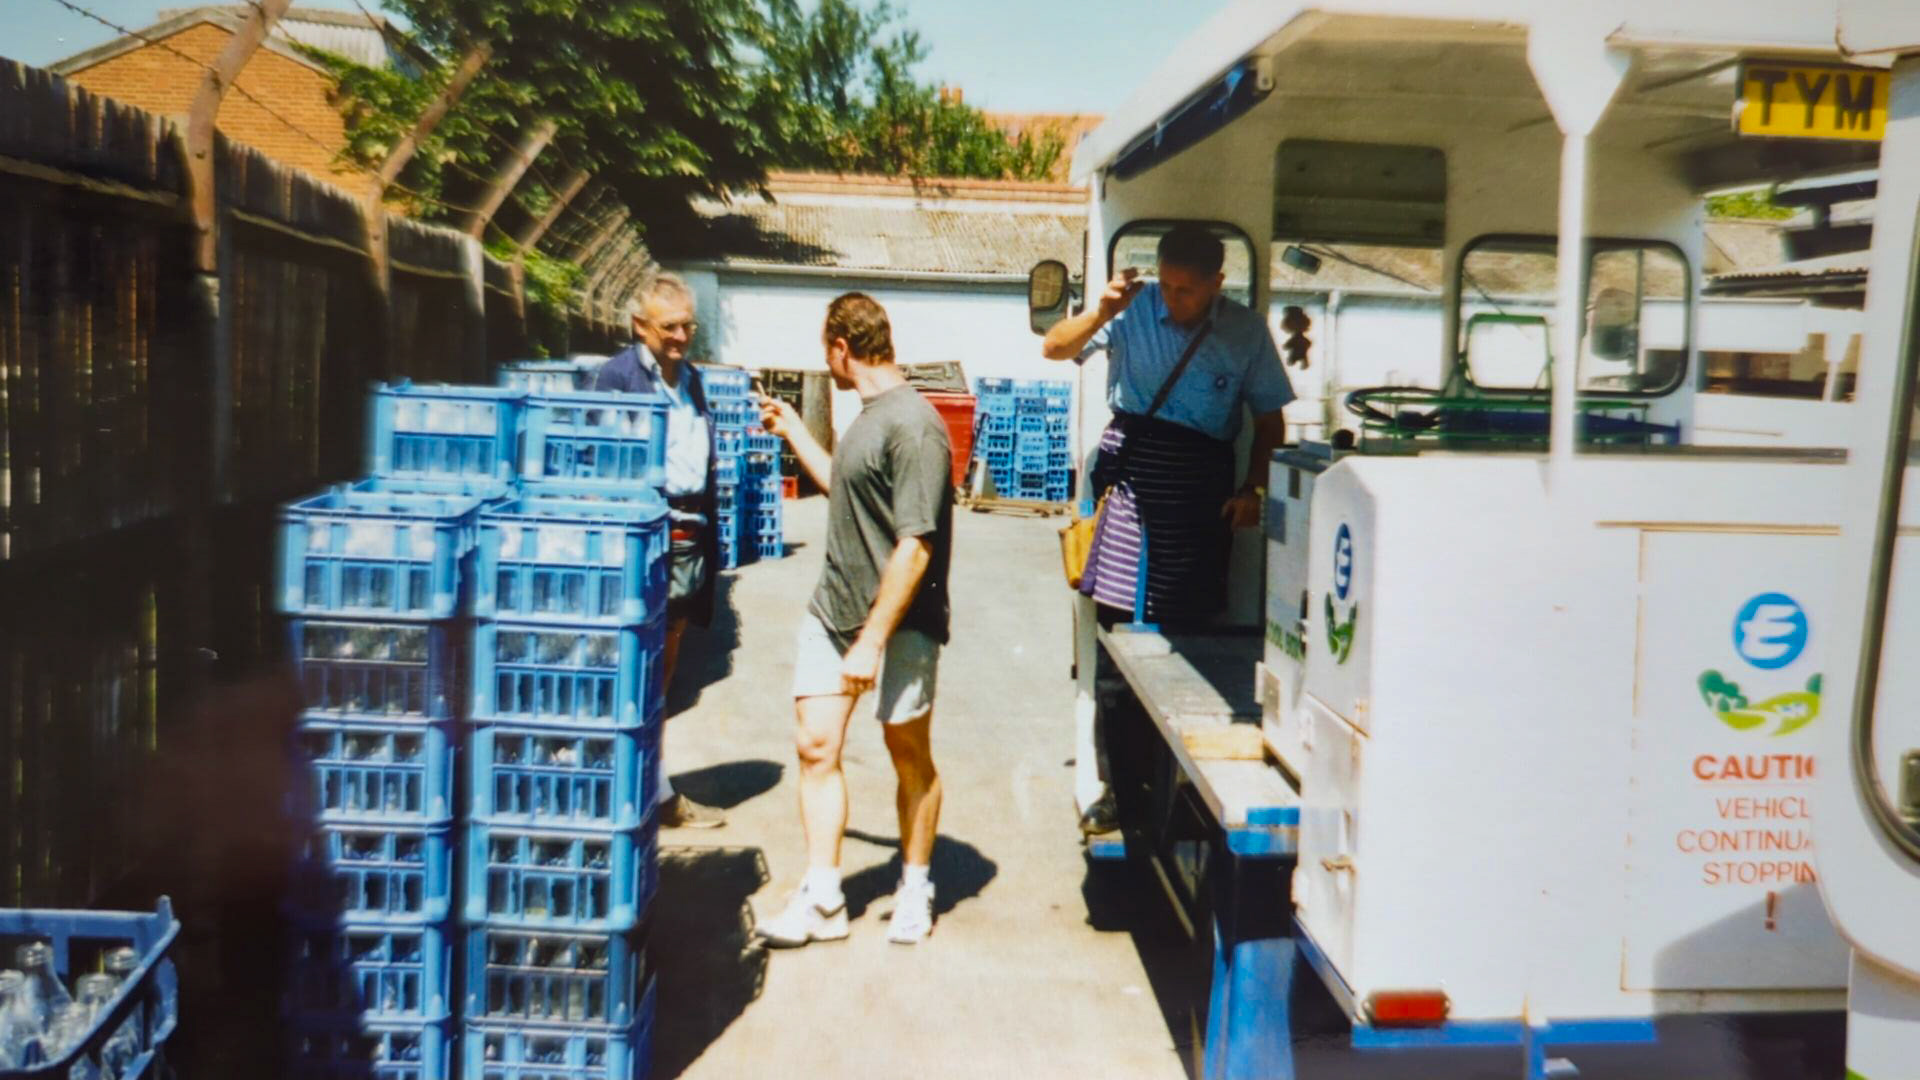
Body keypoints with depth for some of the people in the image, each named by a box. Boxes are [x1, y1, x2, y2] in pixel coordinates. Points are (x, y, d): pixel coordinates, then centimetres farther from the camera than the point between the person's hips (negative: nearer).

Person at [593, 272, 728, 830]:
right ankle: (658, 795, 3)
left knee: (664, 666, 13)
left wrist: (711, 533, 16)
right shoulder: (616, 376, -5)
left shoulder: (690, 378, 17)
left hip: (690, 538, 8)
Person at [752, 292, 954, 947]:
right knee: (816, 746, 3)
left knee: (910, 755, 7)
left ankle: (915, 890, 24)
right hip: (833, 610, 9)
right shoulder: (870, 416, 13)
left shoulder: (913, 427, -18)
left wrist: (873, 641, -23)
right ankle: (822, 901, 11)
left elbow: (914, 546, -22)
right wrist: (792, 431, 34)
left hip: (899, 622, -8)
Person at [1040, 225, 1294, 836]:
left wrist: (1252, 488, -2)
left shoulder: (1246, 332, 4)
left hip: (1203, 485, 1)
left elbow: (1270, 419, 10)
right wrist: (1101, 312, -18)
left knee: (1189, 631, 5)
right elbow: (1054, 349, 0)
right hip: (1135, 470, -1)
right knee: (1120, 631, -3)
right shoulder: (1134, 310, 1)